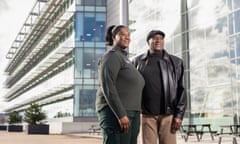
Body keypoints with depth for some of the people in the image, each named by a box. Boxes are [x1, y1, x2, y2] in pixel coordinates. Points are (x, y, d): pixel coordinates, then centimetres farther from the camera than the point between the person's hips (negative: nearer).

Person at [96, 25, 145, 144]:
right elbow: (107, 87, -17)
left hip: (131, 114, 9)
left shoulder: (124, 58, 23)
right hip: (115, 112, -9)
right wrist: (121, 115, -23)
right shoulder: (111, 56, -6)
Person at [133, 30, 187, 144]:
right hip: (147, 115, 0)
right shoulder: (138, 62, 7)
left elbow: (181, 90, 2)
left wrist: (179, 115, -6)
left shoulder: (175, 62, 5)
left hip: (168, 114, 0)